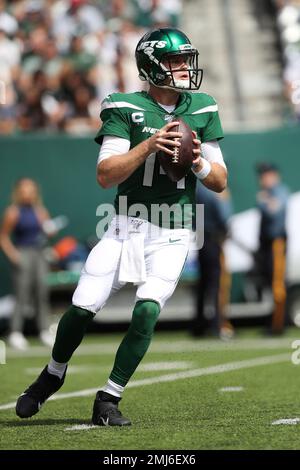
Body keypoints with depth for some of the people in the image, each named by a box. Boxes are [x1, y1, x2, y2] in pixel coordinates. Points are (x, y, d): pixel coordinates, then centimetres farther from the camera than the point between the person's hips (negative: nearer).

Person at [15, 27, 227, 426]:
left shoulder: (203, 110, 4)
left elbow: (221, 182, 7)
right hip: (126, 227, -1)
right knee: (82, 307, -6)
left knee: (148, 309, -18)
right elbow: (105, 176, -14)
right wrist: (148, 146, -26)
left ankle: (108, 400, -5)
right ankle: (53, 375, 25)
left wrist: (199, 162, -14)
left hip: (172, 234, 1)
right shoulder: (126, 109, -6)